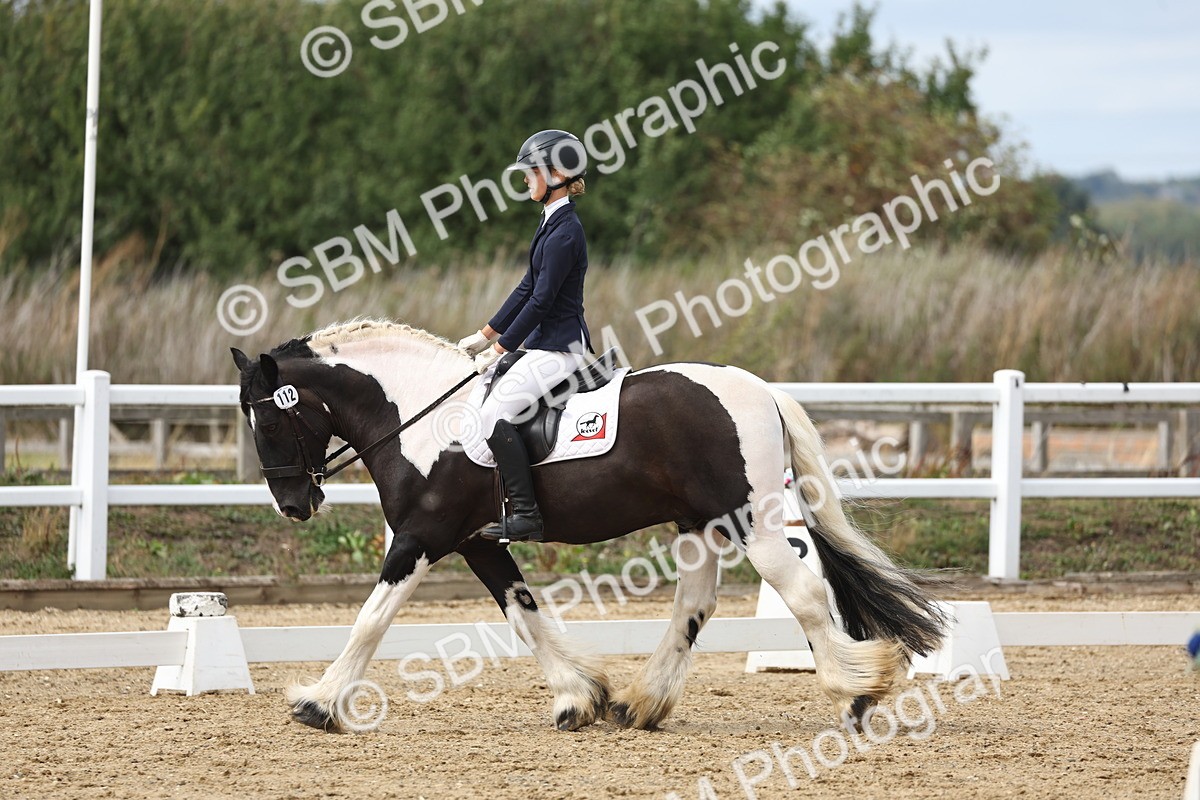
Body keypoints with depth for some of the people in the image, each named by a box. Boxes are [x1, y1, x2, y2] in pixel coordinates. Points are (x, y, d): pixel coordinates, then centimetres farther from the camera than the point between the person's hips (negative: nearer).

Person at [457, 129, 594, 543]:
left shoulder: (564, 232, -18)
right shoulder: (553, 222, 14)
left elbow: (541, 300, -19)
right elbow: (528, 288, 19)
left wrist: (499, 349, -14)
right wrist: (486, 335, 16)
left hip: (559, 347, -11)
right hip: (544, 342, 11)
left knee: (495, 412, -21)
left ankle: (526, 515, -21)